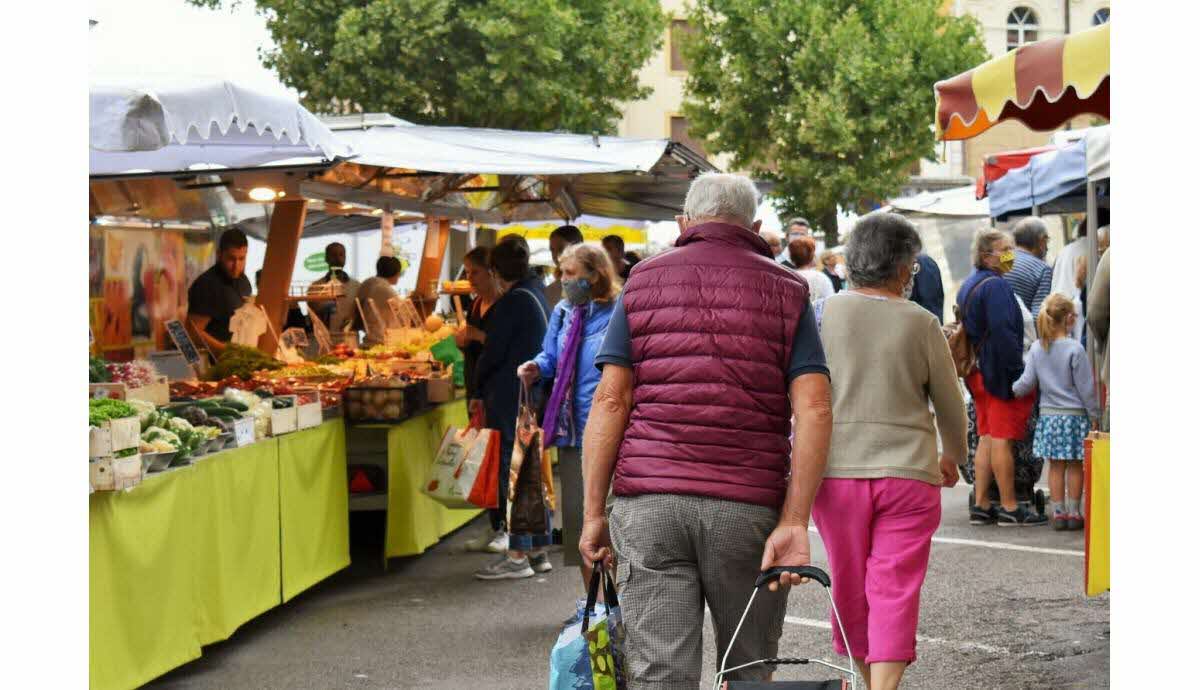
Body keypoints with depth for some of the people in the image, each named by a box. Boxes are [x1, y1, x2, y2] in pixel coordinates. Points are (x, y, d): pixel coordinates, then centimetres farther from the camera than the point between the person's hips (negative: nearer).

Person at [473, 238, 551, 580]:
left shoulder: (512, 302, -16)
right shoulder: (537, 293, 11)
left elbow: (493, 354, -15)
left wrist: (478, 388, 0)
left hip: (511, 400, -9)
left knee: (511, 473, -5)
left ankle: (518, 555, -3)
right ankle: (538, 549, 19)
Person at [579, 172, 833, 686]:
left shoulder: (643, 282, 10)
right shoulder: (786, 290, 9)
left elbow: (610, 399, 0)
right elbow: (813, 409, -4)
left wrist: (593, 512, 2)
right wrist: (794, 523, -7)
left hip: (648, 506, 0)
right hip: (749, 507, 0)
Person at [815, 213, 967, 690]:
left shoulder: (823, 314, -1)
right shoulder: (921, 324, -2)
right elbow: (950, 404, 7)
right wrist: (953, 457, 26)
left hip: (837, 471, 2)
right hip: (908, 472, -2)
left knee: (850, 589, 15)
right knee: (895, 591, -1)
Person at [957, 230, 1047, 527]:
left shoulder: (968, 286, 17)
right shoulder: (996, 286, -15)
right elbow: (1003, 332, -23)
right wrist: (1019, 371, -20)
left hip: (979, 374, 10)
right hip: (1000, 373, -10)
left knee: (987, 438, 12)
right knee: (1002, 439, -7)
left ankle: (981, 506, 13)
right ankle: (1010, 509, -4)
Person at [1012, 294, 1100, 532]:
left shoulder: (1037, 348, -1)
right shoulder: (1074, 349, -13)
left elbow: (1027, 382, 2)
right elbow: (1086, 387, -9)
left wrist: (1011, 390, 22)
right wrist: (1094, 415, -1)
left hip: (1048, 414, 4)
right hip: (1074, 415, -4)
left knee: (1056, 466, 9)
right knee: (1075, 465, 7)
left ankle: (1058, 512, 10)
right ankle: (1073, 512, 11)